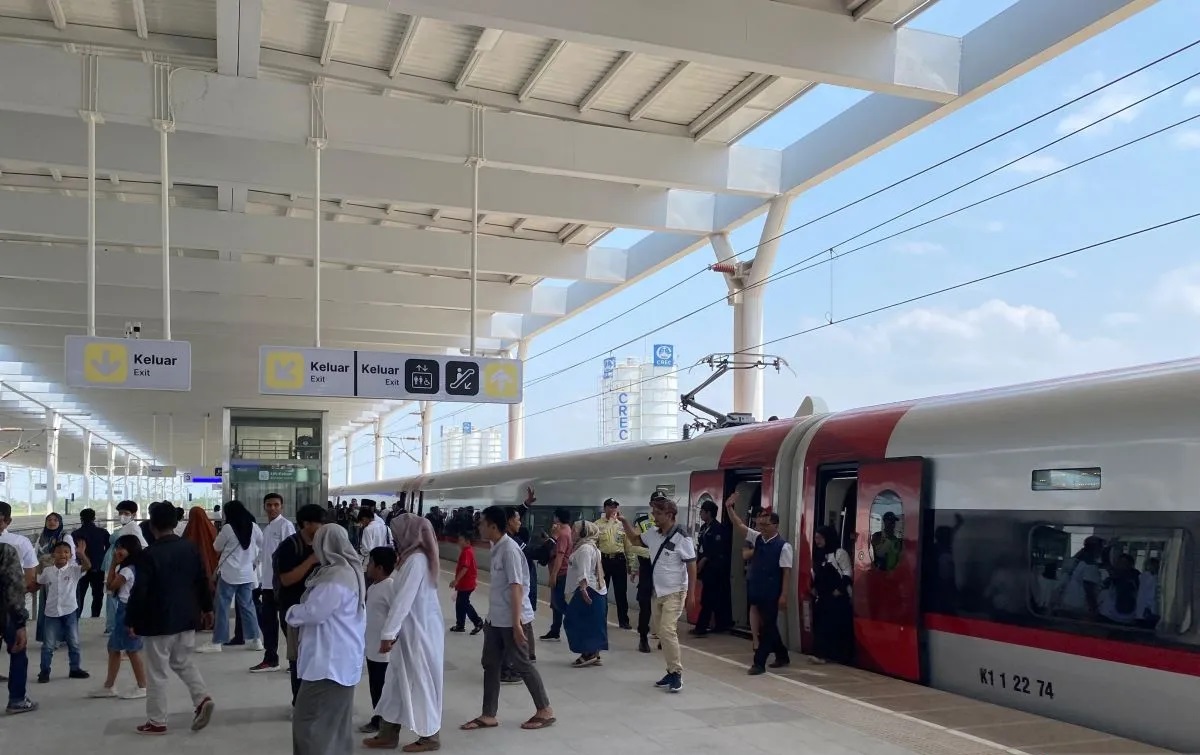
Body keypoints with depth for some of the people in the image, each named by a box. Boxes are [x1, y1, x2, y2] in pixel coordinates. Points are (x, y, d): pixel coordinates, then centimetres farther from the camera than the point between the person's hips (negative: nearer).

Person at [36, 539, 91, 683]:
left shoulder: (74, 570, -6)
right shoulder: (47, 571, 1)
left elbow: (88, 566, -23)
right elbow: (37, 584, 17)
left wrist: (82, 553, -38)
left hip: (69, 611, 0)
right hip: (52, 612, 1)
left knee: (74, 643, 9)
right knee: (48, 645, 6)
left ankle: (75, 669, 20)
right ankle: (44, 672, 15)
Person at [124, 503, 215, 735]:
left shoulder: (149, 554, -16)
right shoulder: (190, 548, 2)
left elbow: (139, 591, -16)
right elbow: (202, 580, 9)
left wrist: (131, 620, -6)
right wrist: (207, 607, 21)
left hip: (158, 622, -6)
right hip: (187, 617, 6)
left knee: (156, 672, 5)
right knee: (184, 662, 21)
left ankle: (156, 721, 12)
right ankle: (202, 698, 2)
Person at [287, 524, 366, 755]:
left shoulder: (336, 578, -22)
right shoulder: (349, 571, 11)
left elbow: (312, 612, -19)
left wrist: (291, 613, -1)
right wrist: (300, 611, 8)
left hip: (329, 661, -11)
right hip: (340, 659, 11)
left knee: (310, 721, -5)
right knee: (336, 721, 17)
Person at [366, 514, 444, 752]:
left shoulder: (416, 560, -19)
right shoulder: (413, 557, 12)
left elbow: (403, 600, -22)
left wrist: (388, 633, -20)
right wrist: (393, 631, 14)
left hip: (420, 632, -10)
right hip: (412, 630, 10)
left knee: (420, 682, 2)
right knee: (397, 682, 14)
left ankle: (430, 737, 14)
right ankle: (388, 734, 22)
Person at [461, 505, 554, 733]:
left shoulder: (509, 549, -19)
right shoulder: (496, 548, 9)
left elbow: (516, 587, -23)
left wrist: (516, 622, -25)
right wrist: (490, 616, 21)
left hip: (512, 620, -9)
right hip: (496, 619, 9)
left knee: (521, 665, 2)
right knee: (490, 665, 11)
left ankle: (545, 711, 16)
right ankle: (488, 715, 18)